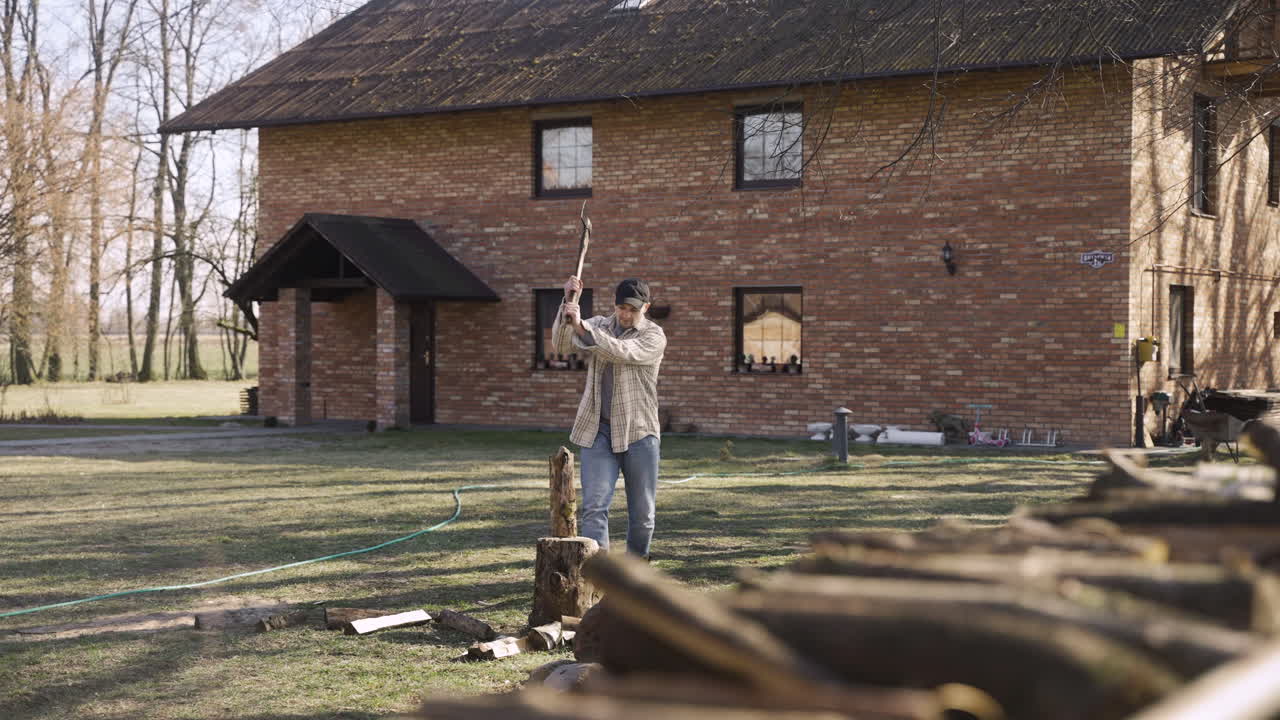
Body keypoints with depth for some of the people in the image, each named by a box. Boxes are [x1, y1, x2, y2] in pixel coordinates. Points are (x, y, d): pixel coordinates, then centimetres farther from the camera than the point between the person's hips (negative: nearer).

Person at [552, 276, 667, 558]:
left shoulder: (654, 336, -3)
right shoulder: (598, 326, 9)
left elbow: (622, 352, -22)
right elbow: (562, 344, -7)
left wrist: (582, 326, -32)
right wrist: (567, 303, -21)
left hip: (639, 432, -1)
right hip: (598, 431, 2)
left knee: (642, 511, 7)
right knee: (594, 506, -11)